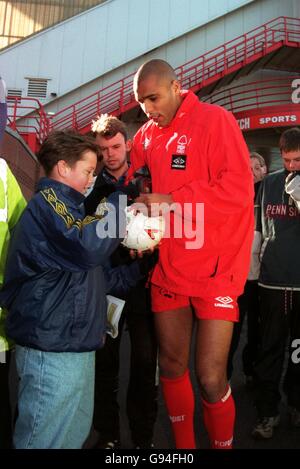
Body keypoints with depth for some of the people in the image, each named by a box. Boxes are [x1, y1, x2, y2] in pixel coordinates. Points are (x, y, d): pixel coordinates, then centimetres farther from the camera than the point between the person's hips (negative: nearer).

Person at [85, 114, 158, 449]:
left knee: (145, 364, 5)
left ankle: (143, 437, 23)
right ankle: (108, 435, 27)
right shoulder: (90, 186, 6)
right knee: (104, 364, 9)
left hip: (142, 286, -1)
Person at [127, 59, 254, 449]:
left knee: (211, 378, -4)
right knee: (171, 367, 13)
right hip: (167, 267, 5)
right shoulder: (145, 136, 10)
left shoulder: (215, 120, -5)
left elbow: (239, 189, -15)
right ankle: (183, 445, 35)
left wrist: (173, 201, -20)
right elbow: (135, 192, 13)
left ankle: (222, 444, 25)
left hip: (214, 268, -5)